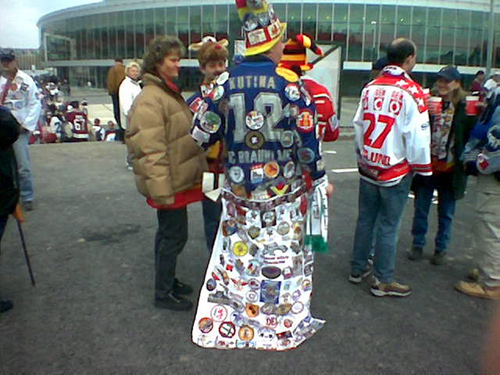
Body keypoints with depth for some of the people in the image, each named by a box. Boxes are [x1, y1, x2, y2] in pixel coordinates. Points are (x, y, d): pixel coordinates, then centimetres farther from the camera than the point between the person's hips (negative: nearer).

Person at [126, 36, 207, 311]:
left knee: (168, 233, 19)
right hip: (170, 184, -10)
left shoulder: (169, 93, 15)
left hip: (178, 180, 10)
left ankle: (167, 281, 35)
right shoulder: (150, 100, -19)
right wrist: (162, 190, -25)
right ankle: (163, 294, 14)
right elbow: (151, 151, -25)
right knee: (175, 235, -1)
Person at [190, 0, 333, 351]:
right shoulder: (290, 85, -11)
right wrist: (321, 180, 4)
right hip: (284, 192, -2)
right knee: (283, 254, 12)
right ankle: (285, 324, 30)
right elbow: (308, 140, -9)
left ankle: (225, 323, 31)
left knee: (236, 252, 16)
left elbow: (202, 133, 2)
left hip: (239, 190, 3)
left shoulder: (224, 83, -3)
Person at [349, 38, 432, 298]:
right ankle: (383, 281, 16)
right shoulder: (411, 91, -14)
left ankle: (358, 269, 29)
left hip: (368, 167, 6)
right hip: (396, 170, -5)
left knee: (365, 219, 16)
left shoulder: (370, 88, 3)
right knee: (388, 225, 4)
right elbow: (417, 135, -14)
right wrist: (422, 167, -1)